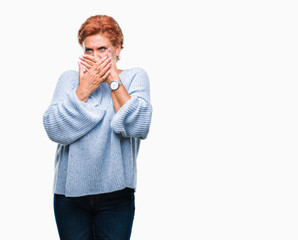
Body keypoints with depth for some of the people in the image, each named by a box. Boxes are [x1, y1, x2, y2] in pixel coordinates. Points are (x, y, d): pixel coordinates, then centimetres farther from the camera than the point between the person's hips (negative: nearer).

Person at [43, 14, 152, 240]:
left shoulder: (135, 76, 3)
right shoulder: (69, 78, 4)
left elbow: (138, 127, -13)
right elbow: (55, 130, -9)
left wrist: (114, 81, -12)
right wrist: (84, 90, -13)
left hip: (115, 191, -1)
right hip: (71, 189, 1)